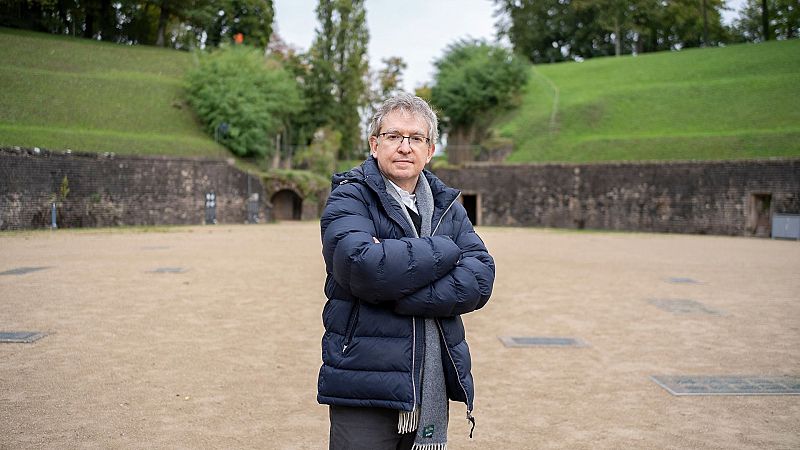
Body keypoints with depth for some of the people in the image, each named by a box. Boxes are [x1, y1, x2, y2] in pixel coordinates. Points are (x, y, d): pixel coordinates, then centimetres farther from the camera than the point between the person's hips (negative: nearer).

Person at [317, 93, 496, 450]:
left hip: (433, 390, 5)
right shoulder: (349, 198, -4)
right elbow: (364, 267, -24)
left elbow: (481, 279, -4)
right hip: (365, 388, -4)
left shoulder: (447, 206, 11)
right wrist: (445, 251, -13)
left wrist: (401, 297, -17)